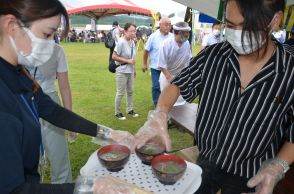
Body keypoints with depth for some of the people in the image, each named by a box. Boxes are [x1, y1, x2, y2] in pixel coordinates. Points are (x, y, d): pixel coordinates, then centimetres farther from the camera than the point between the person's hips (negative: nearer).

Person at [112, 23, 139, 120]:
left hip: (130, 71, 7)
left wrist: (134, 69, 13)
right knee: (120, 92, 2)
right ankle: (118, 112, 18)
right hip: (121, 71, -7)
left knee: (130, 91, 16)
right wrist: (127, 61, -20)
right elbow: (114, 57, -20)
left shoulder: (132, 42, 3)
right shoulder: (121, 42, -18)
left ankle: (130, 110, 31)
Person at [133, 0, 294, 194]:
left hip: (250, 177, -1)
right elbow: (179, 85, -5)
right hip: (205, 161, 2)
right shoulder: (213, 55, -14)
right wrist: (160, 114, -22)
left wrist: (277, 166, -22)